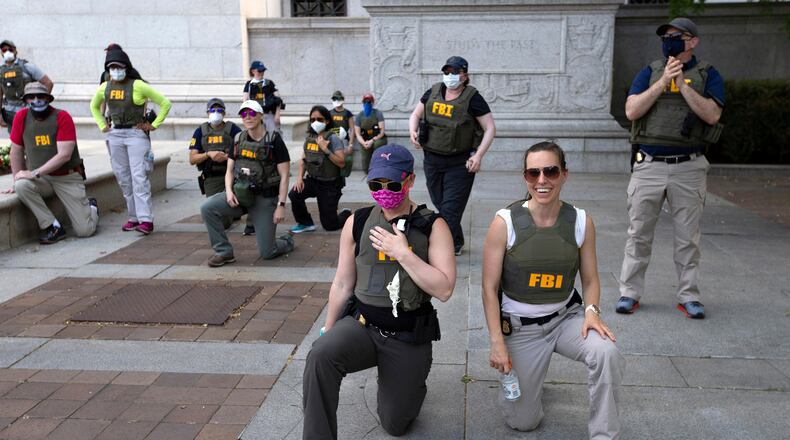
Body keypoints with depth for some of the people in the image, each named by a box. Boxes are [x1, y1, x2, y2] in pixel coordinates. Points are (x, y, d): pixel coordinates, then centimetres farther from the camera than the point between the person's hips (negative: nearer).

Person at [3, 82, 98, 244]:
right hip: (41, 179, 3)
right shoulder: (22, 116, -1)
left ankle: (90, 206, 26)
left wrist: (35, 173, -21)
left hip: (68, 178, -3)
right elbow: (16, 151, 7)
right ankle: (54, 227, -15)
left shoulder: (62, 117, -11)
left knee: (85, 230, -11)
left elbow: (64, 155, -19)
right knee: (21, 186, -33)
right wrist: (18, 179, 3)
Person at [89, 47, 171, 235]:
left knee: (139, 177, -12)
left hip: (136, 134, -6)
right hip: (115, 135, 6)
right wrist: (102, 125, 15)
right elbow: (94, 107, 27)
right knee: (123, 178, 7)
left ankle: (146, 220, -13)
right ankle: (134, 217, 15)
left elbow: (165, 103, -6)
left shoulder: (138, 86, -10)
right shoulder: (104, 87, 7)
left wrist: (154, 125, -7)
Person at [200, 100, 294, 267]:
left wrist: (281, 205, -16)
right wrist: (229, 191, -9)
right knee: (207, 208, -20)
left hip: (265, 198, -4)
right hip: (240, 194, 5)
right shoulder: (238, 140, 6)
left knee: (266, 253, -3)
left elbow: (284, 176, -10)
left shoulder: (274, 141, -9)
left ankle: (287, 242, 33)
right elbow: (229, 170, 11)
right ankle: (224, 252, -5)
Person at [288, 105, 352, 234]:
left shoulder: (333, 138, -15)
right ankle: (305, 223, -2)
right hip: (313, 180, 5)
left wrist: (326, 150, -29)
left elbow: (341, 163, -21)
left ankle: (347, 215, 35)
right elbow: (304, 159, 12)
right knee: (294, 194, -26)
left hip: (330, 184, -5)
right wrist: (300, 177, -1)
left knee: (329, 225, 0)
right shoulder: (310, 137, 3)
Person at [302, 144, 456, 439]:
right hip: (361, 325, 1)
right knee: (320, 356, -33)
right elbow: (342, 285, 6)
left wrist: (403, 253, -22)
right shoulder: (357, 223, -2)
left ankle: (410, 380, 44)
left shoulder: (432, 226, -8)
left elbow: (444, 290, -16)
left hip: (408, 337, -1)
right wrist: (328, 333, 13)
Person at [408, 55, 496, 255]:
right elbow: (415, 114, 17)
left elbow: (490, 128, -8)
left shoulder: (472, 98, -8)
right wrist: (413, 131, -5)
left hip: (460, 163, -5)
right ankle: (456, 244, 33)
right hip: (432, 160, 5)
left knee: (450, 209, -8)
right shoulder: (433, 93, 4)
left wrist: (478, 156, -18)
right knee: (439, 205, 15)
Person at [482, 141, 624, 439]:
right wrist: (497, 342, -15)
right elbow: (490, 288, -11)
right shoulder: (505, 223, -16)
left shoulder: (581, 222, -8)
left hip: (567, 317, 2)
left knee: (607, 353, -31)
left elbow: (590, 280, 3)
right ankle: (524, 372, 38)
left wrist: (591, 311, -17)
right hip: (519, 327, -1)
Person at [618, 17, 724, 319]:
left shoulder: (707, 75, 7)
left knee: (688, 237, 6)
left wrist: (682, 84, -13)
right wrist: (663, 82, -10)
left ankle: (688, 296, 16)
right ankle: (630, 293, 12)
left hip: (689, 168, -1)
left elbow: (712, 115, -9)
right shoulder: (649, 73, 10)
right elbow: (631, 111, -5)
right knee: (639, 234, 4)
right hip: (649, 166, 1)